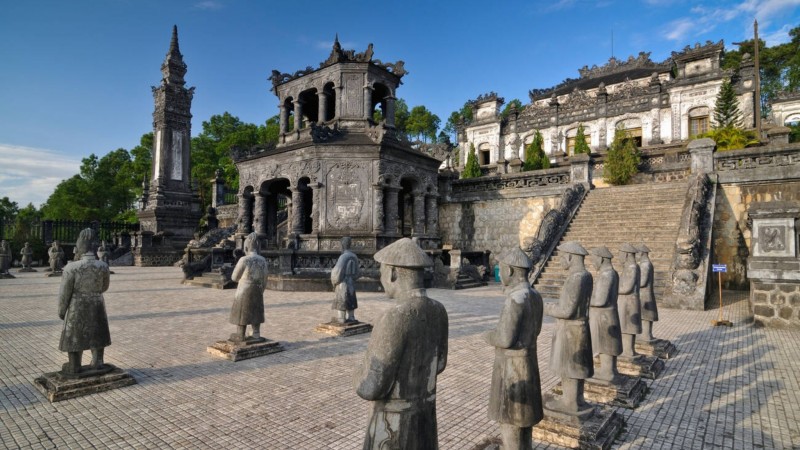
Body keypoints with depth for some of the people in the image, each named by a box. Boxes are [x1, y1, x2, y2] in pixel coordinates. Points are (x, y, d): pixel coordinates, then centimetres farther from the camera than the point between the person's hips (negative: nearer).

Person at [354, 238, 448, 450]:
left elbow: (370, 388, -26)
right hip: (425, 415, 8)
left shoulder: (395, 319, -31)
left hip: (393, 426, -7)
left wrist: (363, 372, -3)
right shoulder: (438, 311, -4)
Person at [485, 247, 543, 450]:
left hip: (512, 367, -9)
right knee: (522, 414, 22)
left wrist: (490, 337, -3)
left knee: (510, 418, 6)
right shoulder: (535, 296, 4)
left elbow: (505, 339, -26)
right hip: (527, 362, 9)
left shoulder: (515, 299, -26)